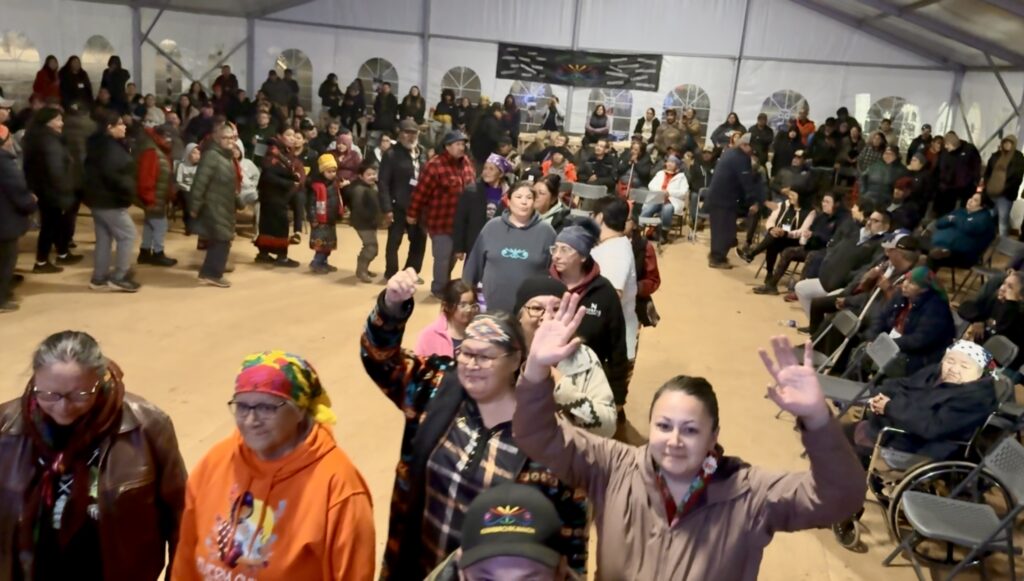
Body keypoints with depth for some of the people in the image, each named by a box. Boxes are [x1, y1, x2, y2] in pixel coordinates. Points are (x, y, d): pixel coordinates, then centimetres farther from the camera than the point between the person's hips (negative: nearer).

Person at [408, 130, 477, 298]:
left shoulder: (465, 162, 4)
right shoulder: (435, 165, -18)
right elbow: (421, 192, -15)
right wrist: (413, 214, -10)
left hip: (460, 220, 7)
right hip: (440, 221, -7)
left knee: (452, 255, 18)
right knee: (443, 256, 0)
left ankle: (445, 286, 36)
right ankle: (439, 289, 19)